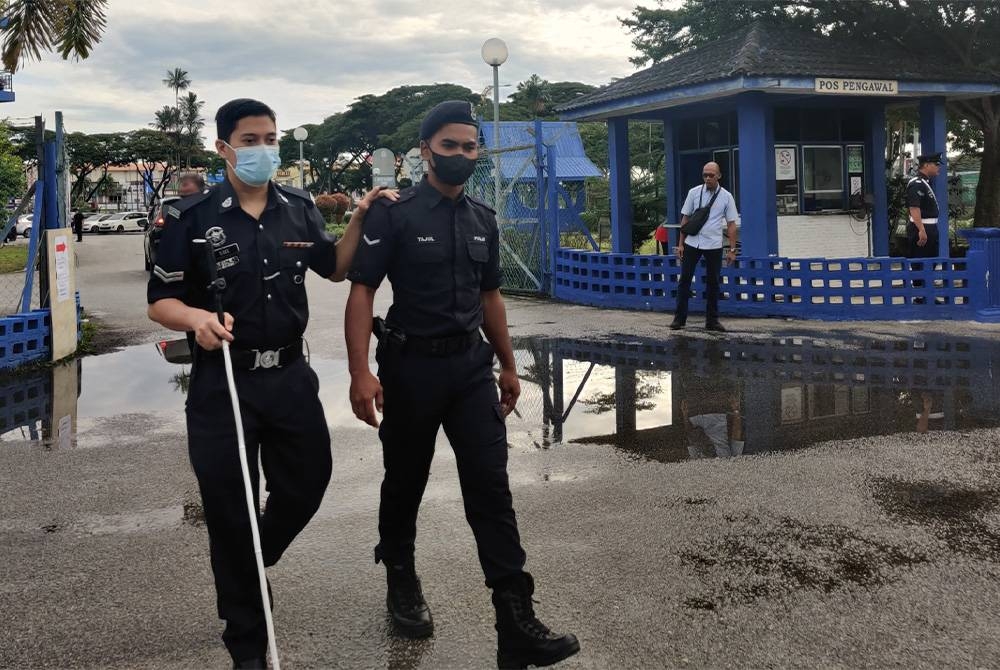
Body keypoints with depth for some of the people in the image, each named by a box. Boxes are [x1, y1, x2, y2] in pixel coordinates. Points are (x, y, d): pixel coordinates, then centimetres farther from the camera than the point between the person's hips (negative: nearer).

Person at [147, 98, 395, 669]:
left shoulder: (300, 209, 5)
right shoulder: (193, 217, -7)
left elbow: (334, 268, 17)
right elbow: (161, 300, -5)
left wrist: (360, 219, 1)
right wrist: (196, 317, -27)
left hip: (291, 376, 4)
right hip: (222, 383, -4)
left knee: (308, 482, 13)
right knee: (230, 509, 5)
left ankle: (253, 564, 44)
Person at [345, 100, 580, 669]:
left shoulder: (484, 220, 9)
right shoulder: (395, 214, -8)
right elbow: (362, 291, -13)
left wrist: (508, 366, 18)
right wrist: (361, 373, -22)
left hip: (472, 366, 4)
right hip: (411, 366, -4)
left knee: (491, 487, -3)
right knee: (406, 483, 13)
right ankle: (402, 581, 38)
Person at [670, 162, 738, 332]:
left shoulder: (726, 197, 0)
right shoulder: (694, 193, 1)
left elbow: (731, 224, 1)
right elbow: (685, 218, 5)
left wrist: (732, 249, -4)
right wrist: (681, 243, 1)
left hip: (714, 246, 0)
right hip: (692, 243, 0)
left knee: (713, 283, 7)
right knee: (684, 280, 0)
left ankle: (712, 320, 16)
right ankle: (679, 318, 8)